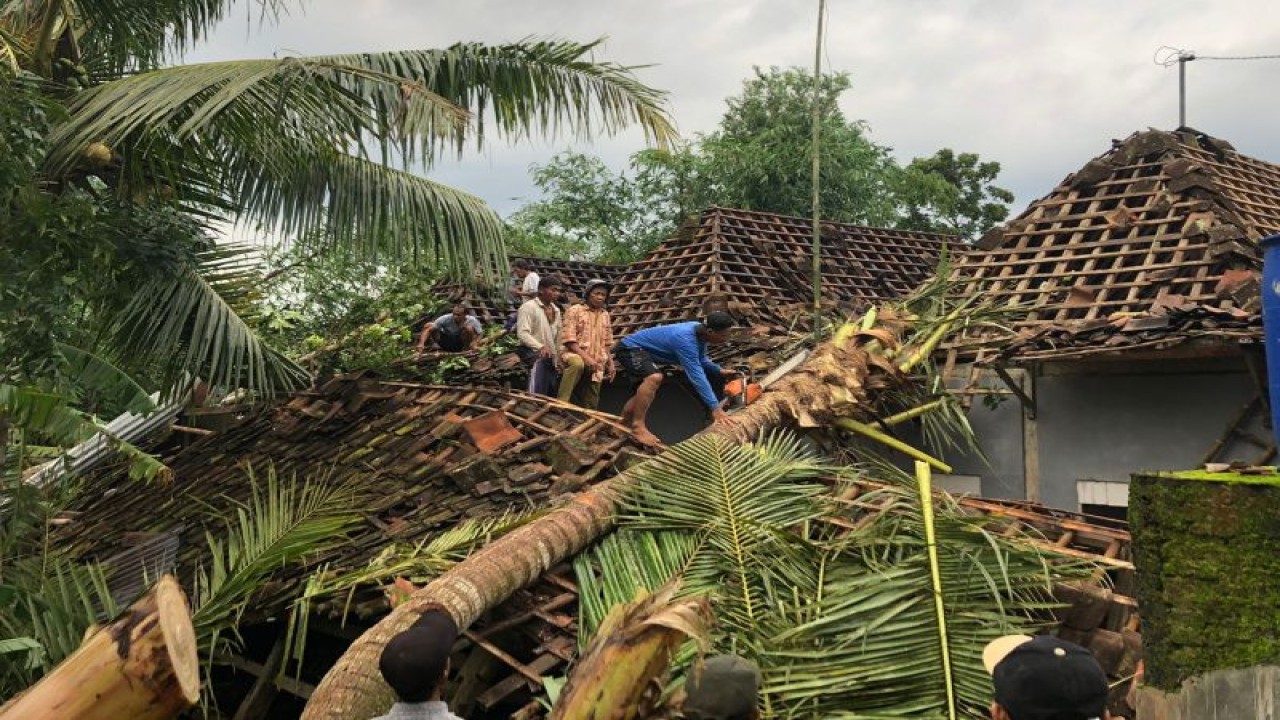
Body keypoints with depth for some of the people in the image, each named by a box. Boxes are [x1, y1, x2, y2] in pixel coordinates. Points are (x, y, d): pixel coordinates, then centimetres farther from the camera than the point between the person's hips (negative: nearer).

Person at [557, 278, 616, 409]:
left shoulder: (605, 315, 15)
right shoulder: (574, 310, -2)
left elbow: (607, 343, 22)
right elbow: (568, 339, -11)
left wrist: (611, 363, 13)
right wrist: (586, 357, -21)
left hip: (597, 365, 6)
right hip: (575, 354, -5)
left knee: (590, 403, 3)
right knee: (577, 363, -40)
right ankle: (561, 403, -37)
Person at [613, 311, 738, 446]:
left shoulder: (699, 331, -4)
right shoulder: (685, 339, -33)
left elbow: (701, 361, 14)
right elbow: (696, 375, -37)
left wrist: (719, 371, -2)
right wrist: (715, 407, -39)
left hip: (641, 351, 10)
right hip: (629, 349, -10)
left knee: (647, 389, 23)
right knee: (654, 377, -33)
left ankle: (622, 425, 37)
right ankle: (637, 426, -26)